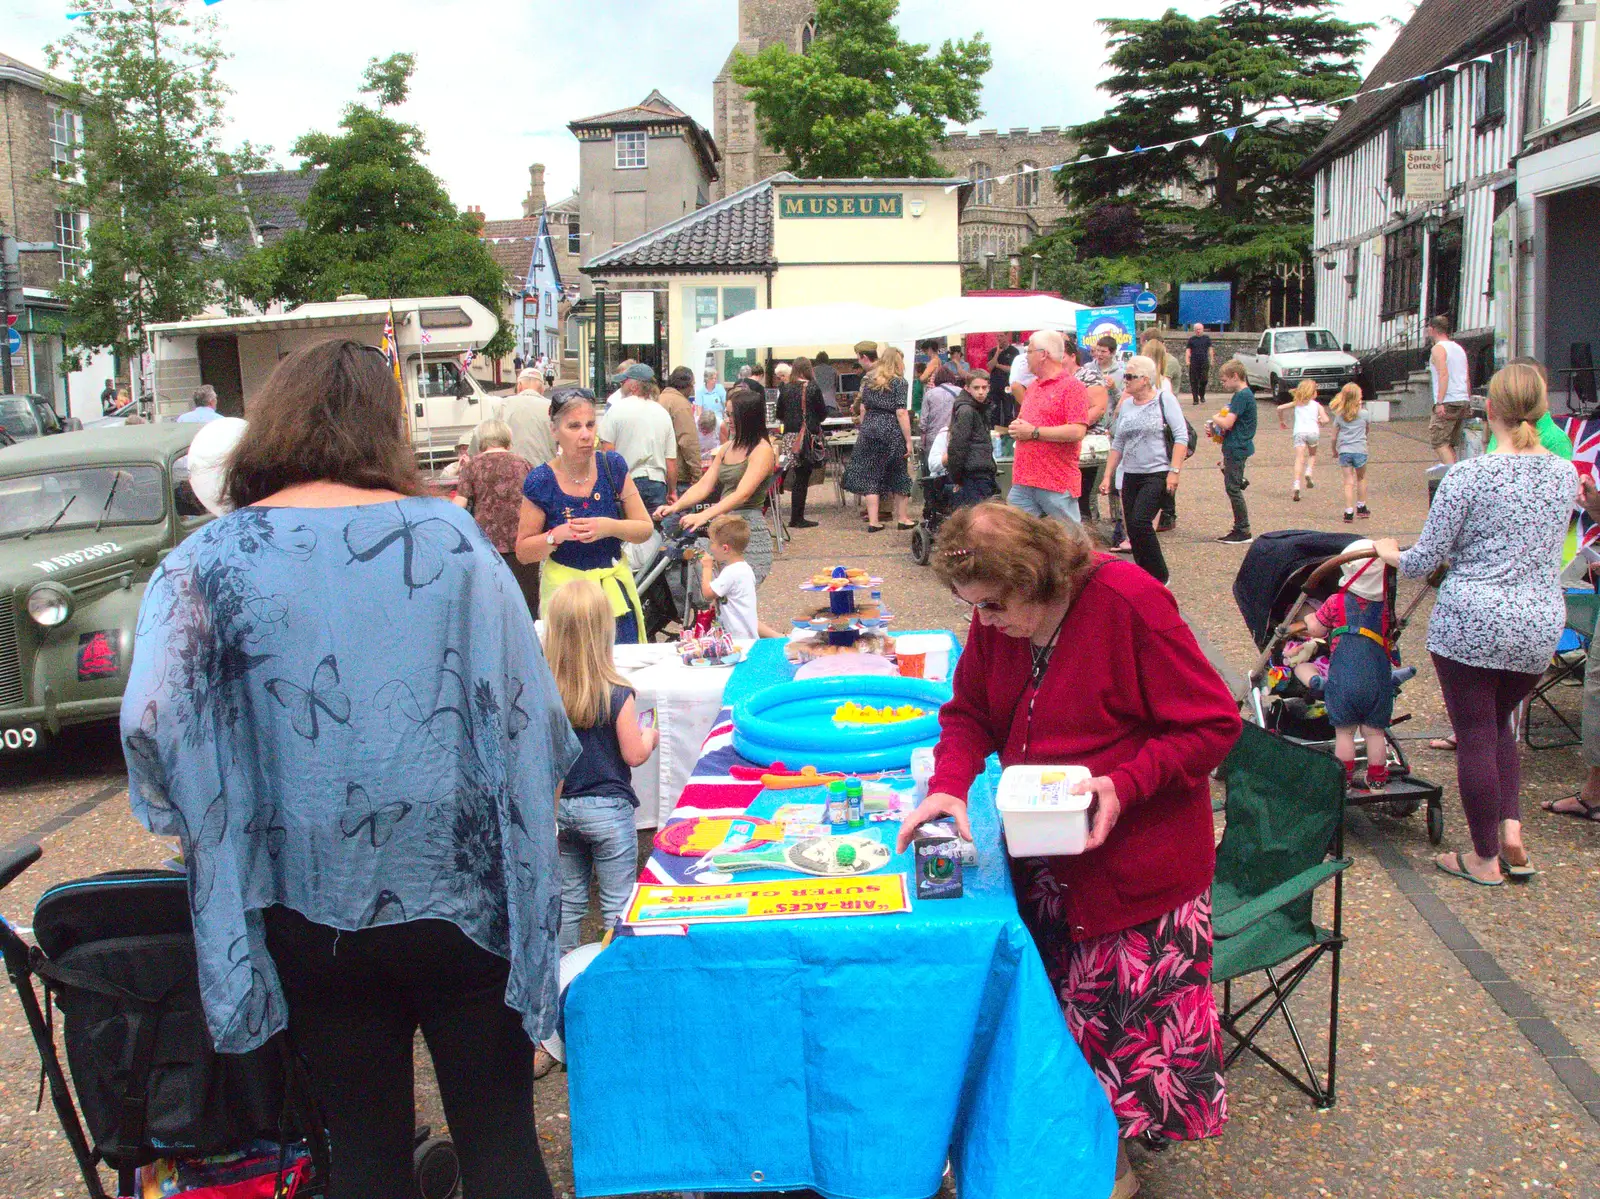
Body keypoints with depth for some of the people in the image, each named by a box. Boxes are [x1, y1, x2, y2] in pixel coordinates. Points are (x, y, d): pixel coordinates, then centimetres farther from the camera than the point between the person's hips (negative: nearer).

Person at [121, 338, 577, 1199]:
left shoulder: (205, 561, -4)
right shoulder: (450, 536, -4)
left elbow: (152, 726, -13)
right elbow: (529, 709, -5)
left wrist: (211, 837, 4)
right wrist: (520, 823, 11)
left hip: (311, 909, 1)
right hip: (458, 892, 0)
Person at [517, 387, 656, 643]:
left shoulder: (613, 466, -2)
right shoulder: (540, 482, -9)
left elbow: (646, 529, 1)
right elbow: (523, 552, -2)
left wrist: (610, 527, -16)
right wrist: (557, 536, -19)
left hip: (615, 588, 2)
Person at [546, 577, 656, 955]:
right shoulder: (616, 695, -18)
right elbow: (634, 754, -11)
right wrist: (650, 737, 9)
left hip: (559, 807, 4)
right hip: (606, 808, -4)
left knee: (568, 896, 18)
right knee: (617, 902, 8)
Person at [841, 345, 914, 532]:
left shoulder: (869, 380, 9)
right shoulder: (899, 382, -6)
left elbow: (863, 408, 11)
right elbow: (901, 413, -12)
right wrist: (908, 440, -10)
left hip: (870, 428, 4)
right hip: (892, 432, -4)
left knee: (870, 476, 5)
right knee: (899, 475, 11)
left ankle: (873, 521, 1)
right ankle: (901, 518, 19)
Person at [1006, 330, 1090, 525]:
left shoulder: (1071, 386, -6)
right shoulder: (1032, 386, 19)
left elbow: (1077, 431, -17)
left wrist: (1034, 432, -14)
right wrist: (1016, 428, 6)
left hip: (1058, 485, -7)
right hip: (1022, 481, 7)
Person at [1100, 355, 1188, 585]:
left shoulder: (1164, 399, -4)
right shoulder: (1126, 405, 12)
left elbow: (1181, 436, -9)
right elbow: (1118, 443, 17)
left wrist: (1174, 471, -17)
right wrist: (1107, 476, 11)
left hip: (1158, 474, -6)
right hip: (1131, 476, 6)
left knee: (1139, 522, -17)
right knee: (1132, 528, 4)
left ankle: (1159, 577, -3)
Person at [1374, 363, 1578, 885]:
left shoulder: (1467, 476, -13)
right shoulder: (1566, 475, 4)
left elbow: (1425, 559, -9)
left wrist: (1391, 553, 13)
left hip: (1470, 624, -5)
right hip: (1540, 627, 5)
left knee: (1475, 736, 6)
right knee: (1499, 723, 25)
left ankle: (1486, 858, 16)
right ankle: (1511, 827, 12)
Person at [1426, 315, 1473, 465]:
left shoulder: (1438, 348, -5)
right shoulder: (1459, 348, 20)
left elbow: (1444, 375, -18)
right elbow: (1467, 378, 20)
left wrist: (1440, 402, -22)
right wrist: (1468, 403, 22)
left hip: (1447, 402, -8)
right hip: (1463, 401, 8)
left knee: (1438, 441, -9)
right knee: (1449, 443, 12)